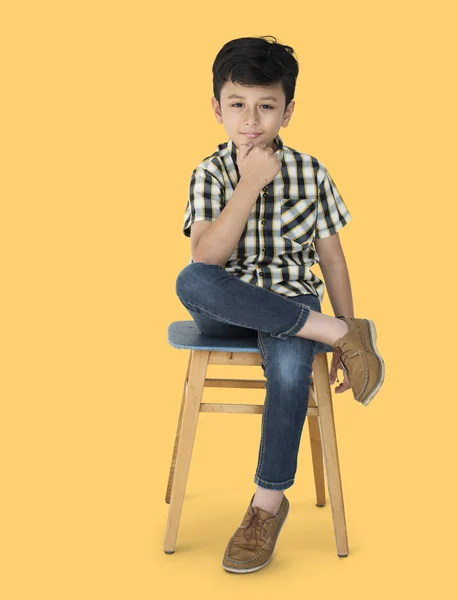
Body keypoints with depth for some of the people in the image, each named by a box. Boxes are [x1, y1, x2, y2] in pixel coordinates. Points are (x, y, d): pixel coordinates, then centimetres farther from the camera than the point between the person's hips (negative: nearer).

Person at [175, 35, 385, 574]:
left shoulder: (311, 173, 4)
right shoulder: (210, 174, 1)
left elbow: (331, 256, 8)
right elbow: (205, 258, -15)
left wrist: (346, 331, 5)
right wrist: (250, 185, -18)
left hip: (291, 301, 0)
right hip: (229, 307, 0)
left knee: (289, 367, -34)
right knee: (189, 283, -36)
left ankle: (268, 504, -14)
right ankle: (335, 331, -28)